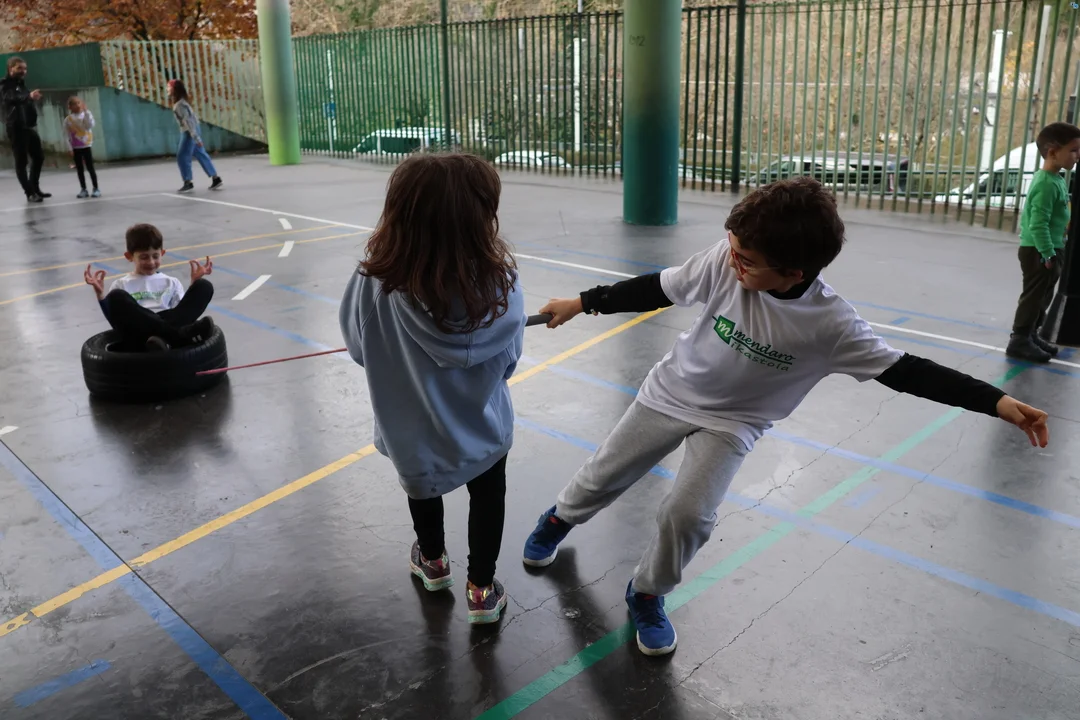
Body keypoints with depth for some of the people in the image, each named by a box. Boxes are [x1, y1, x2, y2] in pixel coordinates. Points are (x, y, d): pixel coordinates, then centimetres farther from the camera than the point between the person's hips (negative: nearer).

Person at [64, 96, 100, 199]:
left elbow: (90, 126, -20)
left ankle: (96, 189, 4)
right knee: (79, 169, 6)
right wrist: (70, 148, 2)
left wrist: (86, 112, -22)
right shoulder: (68, 119, 2)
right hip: (76, 148, 2)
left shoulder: (87, 114, -1)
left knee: (90, 168, -2)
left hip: (86, 145, -2)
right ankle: (83, 190, 11)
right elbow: (68, 135, 6)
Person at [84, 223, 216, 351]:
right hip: (140, 336, -1)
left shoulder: (171, 283, 27)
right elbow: (116, 319, 10)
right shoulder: (121, 285, 22)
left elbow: (185, 311, 13)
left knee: (204, 286, -16)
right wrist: (100, 294, -2)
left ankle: (162, 337, -40)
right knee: (117, 297, -29)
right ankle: (178, 334, -39)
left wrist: (194, 282, 8)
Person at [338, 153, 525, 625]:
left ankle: (433, 562, 57)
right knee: (488, 493, 29)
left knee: (422, 485, 32)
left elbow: (360, 349, -10)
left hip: (414, 433, 1)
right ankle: (481, 590, 42)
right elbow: (507, 360, -12)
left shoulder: (375, 284, -29)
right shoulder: (500, 279, -27)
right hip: (483, 429, 0)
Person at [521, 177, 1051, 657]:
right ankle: (559, 519, 48)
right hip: (671, 393, 2)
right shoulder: (724, 261, -26)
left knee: (688, 515, -16)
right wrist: (583, 303, -6)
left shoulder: (831, 324, -27)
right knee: (602, 477, 13)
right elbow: (658, 290, -12)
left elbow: (902, 370, -20)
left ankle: (647, 596, 15)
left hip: (731, 423, -1)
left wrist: (996, 401, -27)